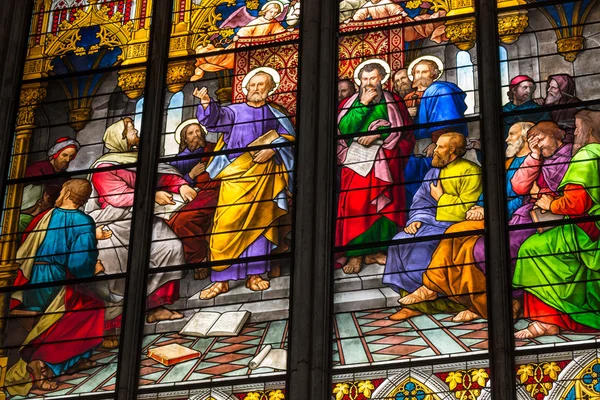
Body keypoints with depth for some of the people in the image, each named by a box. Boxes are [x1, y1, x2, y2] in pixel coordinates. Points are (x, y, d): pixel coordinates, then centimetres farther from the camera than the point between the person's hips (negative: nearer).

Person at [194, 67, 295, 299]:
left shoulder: (275, 115, 14)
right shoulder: (235, 112, 9)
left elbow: (289, 137, 4)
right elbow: (216, 118, -8)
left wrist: (273, 149, -12)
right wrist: (206, 103, -28)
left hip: (264, 176, 2)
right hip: (236, 175, -2)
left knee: (260, 225, 4)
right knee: (226, 226, -9)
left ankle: (254, 275, 12)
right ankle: (221, 280, -6)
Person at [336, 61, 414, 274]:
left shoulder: (393, 102, 11)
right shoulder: (348, 104, 11)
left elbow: (404, 130, 2)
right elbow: (343, 128, -6)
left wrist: (378, 135, -9)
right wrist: (363, 104, -8)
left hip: (384, 164, 1)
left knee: (384, 206, -2)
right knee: (355, 206, -10)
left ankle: (376, 250, 4)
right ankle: (355, 254, -10)